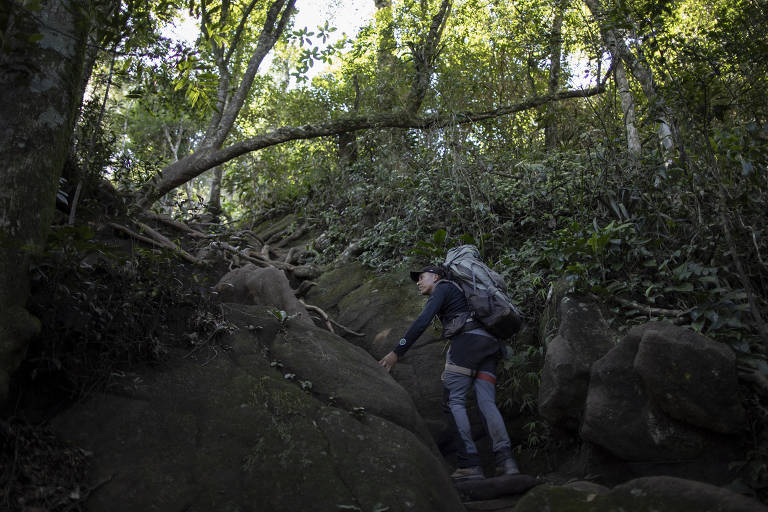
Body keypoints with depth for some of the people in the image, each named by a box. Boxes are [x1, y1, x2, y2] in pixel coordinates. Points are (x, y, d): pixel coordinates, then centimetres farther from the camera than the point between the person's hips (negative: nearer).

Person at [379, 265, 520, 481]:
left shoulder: (443, 287, 8)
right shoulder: (458, 294, 35)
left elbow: (423, 321, -7)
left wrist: (397, 352, -11)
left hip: (467, 341, -8)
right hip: (488, 344, 8)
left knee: (454, 400, -9)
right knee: (487, 403, -4)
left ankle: (469, 464, -18)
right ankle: (505, 458, -20)